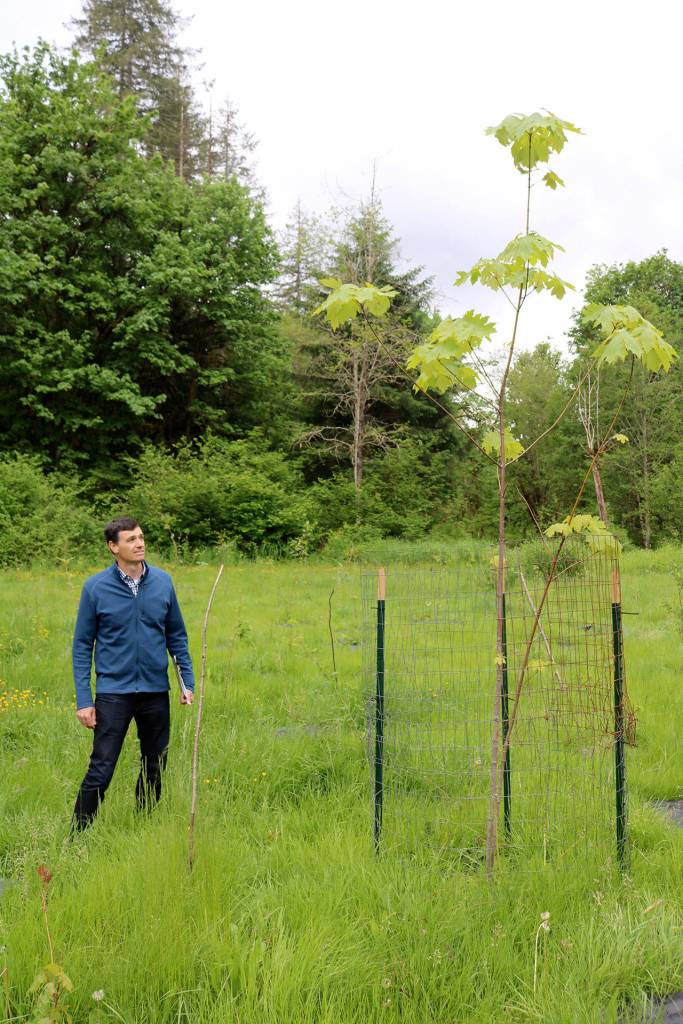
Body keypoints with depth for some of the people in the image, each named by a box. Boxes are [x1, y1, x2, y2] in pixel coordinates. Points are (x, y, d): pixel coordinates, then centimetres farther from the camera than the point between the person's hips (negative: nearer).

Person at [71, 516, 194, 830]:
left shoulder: (163, 581, 2)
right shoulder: (96, 587, -7)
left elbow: (176, 635, 10)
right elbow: (82, 645, -3)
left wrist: (188, 680, 4)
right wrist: (83, 700, -7)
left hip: (155, 691, 3)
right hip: (113, 691, -3)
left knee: (155, 769, 14)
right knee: (100, 772, -5)